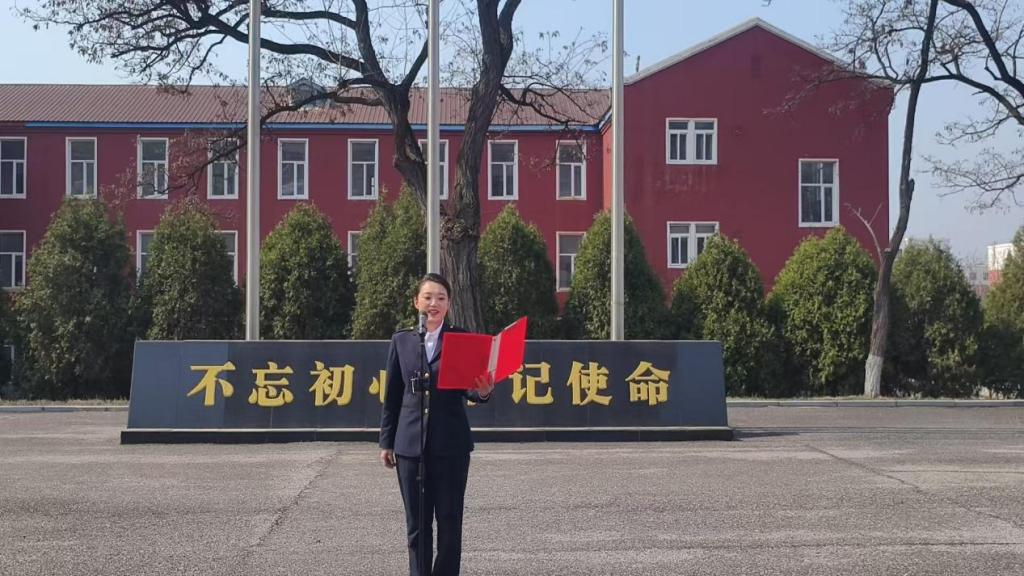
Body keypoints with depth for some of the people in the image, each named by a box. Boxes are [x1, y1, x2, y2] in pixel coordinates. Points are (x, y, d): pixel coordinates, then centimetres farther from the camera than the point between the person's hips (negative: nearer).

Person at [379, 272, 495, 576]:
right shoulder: (401, 341, 7)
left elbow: (468, 387, -3)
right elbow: (392, 396, 9)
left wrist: (483, 392, -27)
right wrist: (386, 441, 7)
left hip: (450, 443, -1)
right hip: (410, 443, 2)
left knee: (449, 521, 3)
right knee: (416, 522, 7)